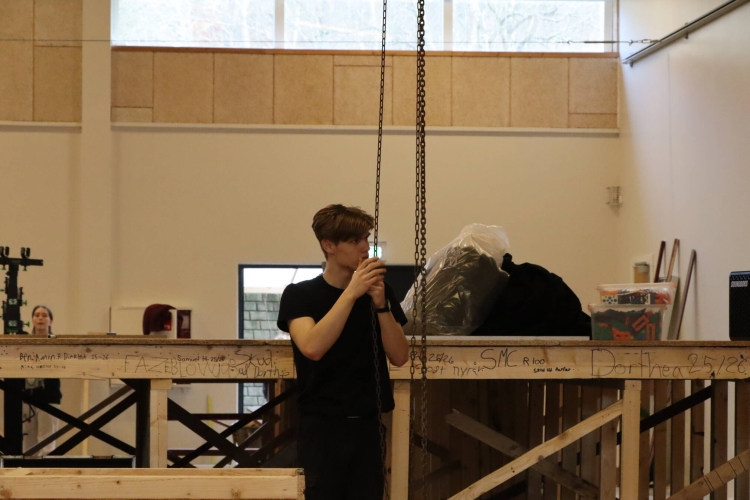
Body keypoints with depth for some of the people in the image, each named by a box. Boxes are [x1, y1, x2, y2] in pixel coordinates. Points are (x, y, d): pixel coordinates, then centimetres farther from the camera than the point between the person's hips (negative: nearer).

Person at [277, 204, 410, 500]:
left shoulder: (379, 291, 8)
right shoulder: (300, 295, -3)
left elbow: (399, 356, 0)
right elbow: (312, 348, -21)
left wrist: (381, 304, -14)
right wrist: (351, 293, -24)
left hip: (368, 424, 3)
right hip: (321, 425, -3)